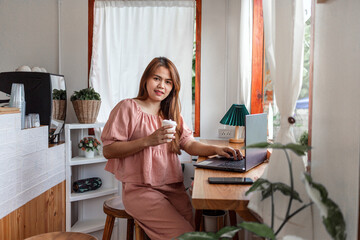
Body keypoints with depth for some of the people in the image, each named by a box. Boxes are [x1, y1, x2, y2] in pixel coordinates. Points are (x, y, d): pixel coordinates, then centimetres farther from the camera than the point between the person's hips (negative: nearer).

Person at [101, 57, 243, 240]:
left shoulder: (171, 114, 20)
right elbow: (108, 150, -8)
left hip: (173, 188, 6)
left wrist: (215, 149, -8)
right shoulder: (128, 108, -1)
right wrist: (147, 141, -18)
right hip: (140, 190, -5)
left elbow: (190, 144, 11)